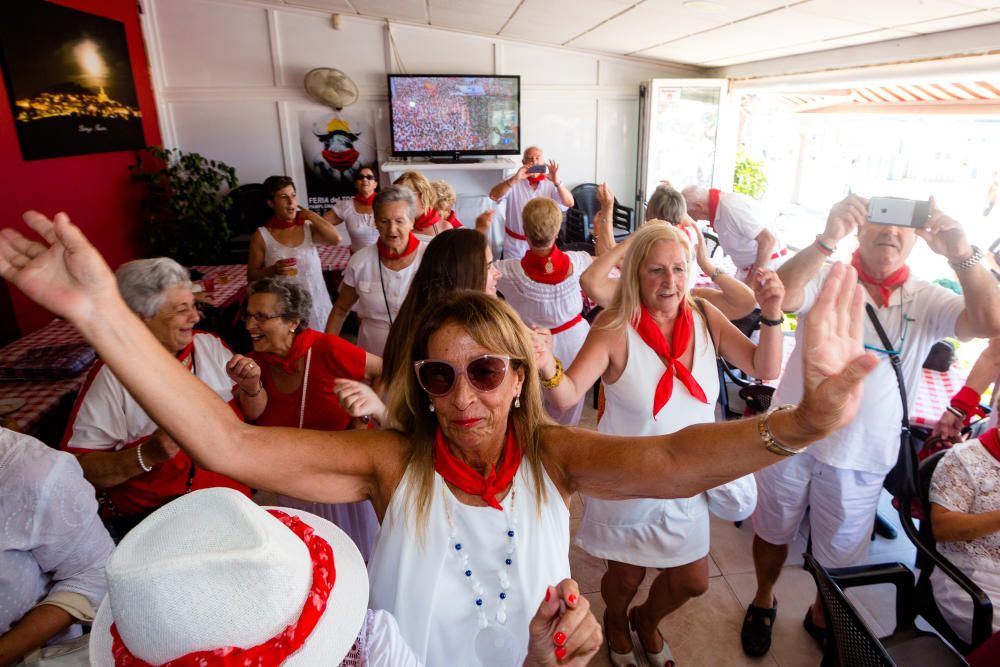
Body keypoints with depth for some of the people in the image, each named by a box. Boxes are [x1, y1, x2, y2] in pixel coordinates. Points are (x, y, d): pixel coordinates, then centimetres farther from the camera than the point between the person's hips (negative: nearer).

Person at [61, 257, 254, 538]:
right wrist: (148, 455, -24)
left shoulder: (209, 344, 6)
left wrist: (251, 387, -4)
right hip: (148, 518, -4)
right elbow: (78, 466, -10)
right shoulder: (111, 375, -7)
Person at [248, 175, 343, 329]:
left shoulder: (309, 227, 1)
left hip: (317, 306, 2)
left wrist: (309, 214, -8)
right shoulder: (261, 236, -3)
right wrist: (273, 270, -18)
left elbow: (336, 239, -18)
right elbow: (251, 276, 1)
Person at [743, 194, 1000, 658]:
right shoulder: (827, 277, -8)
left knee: (840, 555, 19)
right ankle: (763, 600, 46)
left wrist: (961, 254, -30)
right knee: (773, 532, 19)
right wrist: (827, 238, -40)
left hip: (861, 456, 2)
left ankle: (821, 616, 48)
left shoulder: (927, 301, -1)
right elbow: (779, 296, -28)